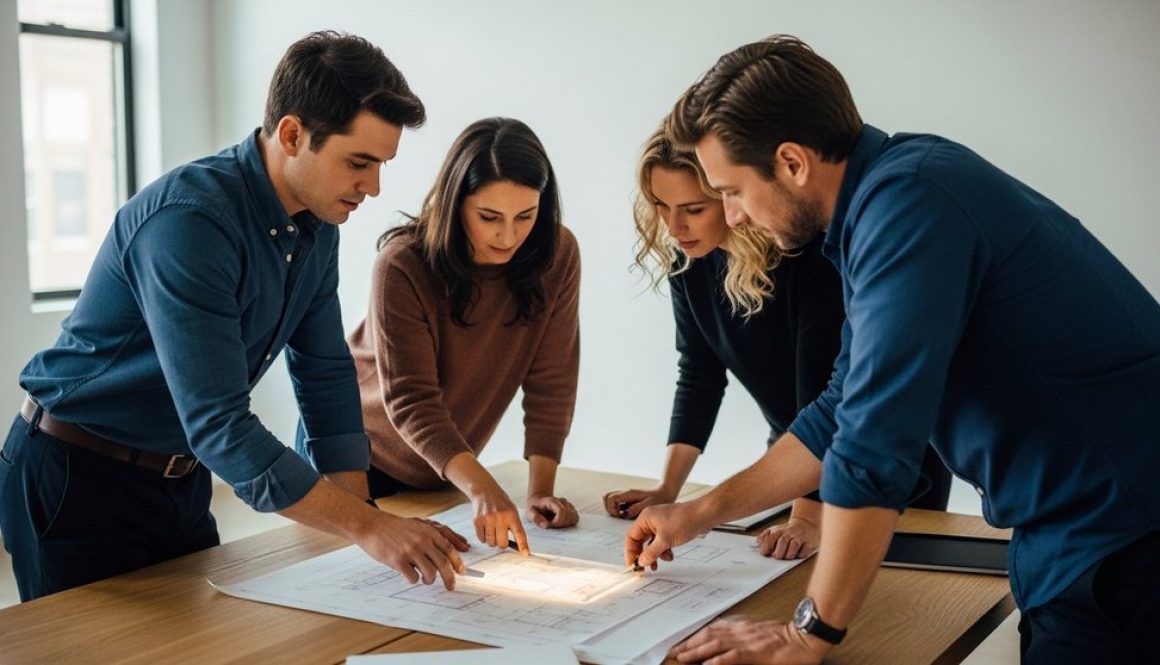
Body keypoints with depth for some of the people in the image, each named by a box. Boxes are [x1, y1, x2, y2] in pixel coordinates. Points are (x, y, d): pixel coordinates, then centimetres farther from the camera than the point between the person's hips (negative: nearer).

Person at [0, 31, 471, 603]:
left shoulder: (316, 225, -3)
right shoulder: (186, 221, -30)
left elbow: (325, 372, 4)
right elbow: (218, 425, -35)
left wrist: (362, 521, -5)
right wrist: (365, 526, -36)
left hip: (181, 476, 8)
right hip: (76, 480, -7)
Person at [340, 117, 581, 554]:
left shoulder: (557, 255, -17)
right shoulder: (402, 265, -27)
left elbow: (551, 383, -14)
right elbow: (409, 399, -31)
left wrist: (540, 490, -22)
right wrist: (480, 487, -44)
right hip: (357, 456, -3)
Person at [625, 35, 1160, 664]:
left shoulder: (907, 203, -23)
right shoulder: (888, 194, 9)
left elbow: (873, 447, -27)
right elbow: (843, 415, 17)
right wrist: (699, 514, 19)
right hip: (1071, 531, 9)